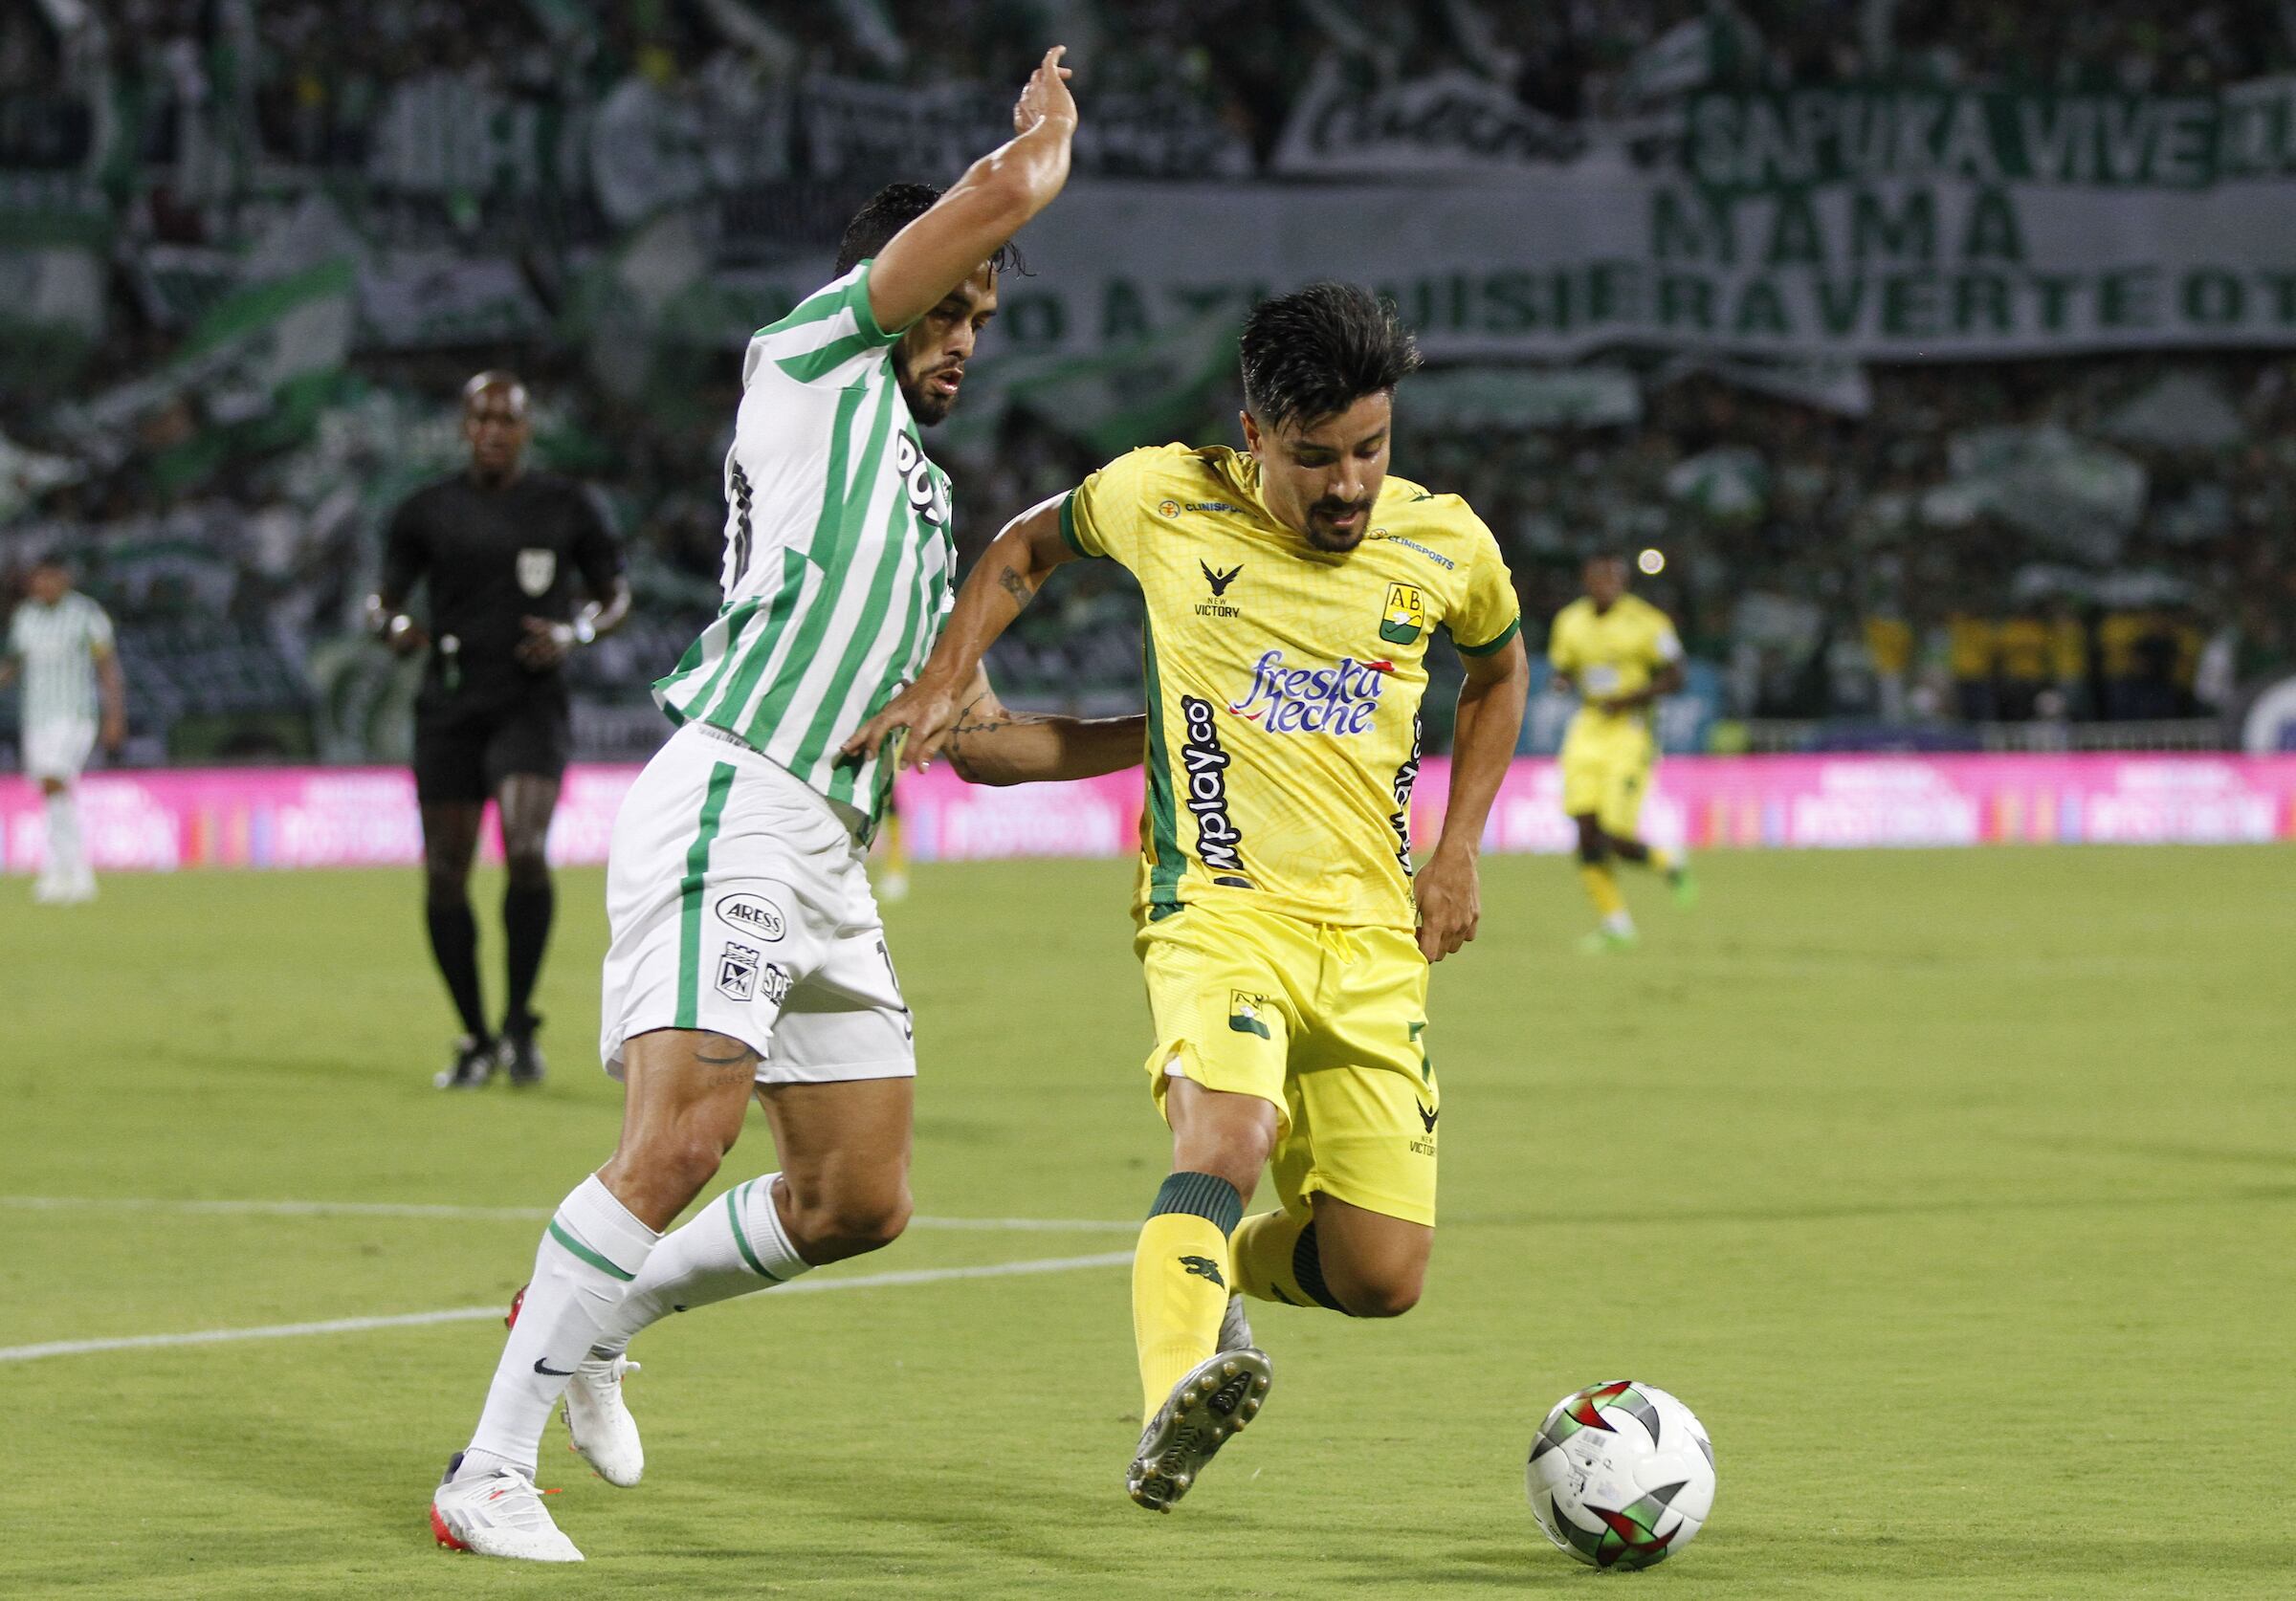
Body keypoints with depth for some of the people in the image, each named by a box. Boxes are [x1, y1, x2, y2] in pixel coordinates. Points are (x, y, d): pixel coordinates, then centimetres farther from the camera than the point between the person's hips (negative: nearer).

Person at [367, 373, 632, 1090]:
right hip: (450, 708, 2)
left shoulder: (565, 506, 5)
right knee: (444, 875, 0)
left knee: (526, 851, -22)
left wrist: (575, 634, -8)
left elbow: (615, 596, 13)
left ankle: (520, 1022, -6)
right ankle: (475, 1038, 15)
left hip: (531, 707, -2)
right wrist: (394, 627, -12)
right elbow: (382, 600, 12)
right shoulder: (428, 511, 7)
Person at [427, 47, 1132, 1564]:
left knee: (859, 1200, 7)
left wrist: (1158, 735, 27)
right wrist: (1046, 133, 16)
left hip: (827, 860, 9)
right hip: (728, 803, -9)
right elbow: (1009, 192, -5)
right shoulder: (814, 364, 3)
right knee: (682, 1142, -21)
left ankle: (589, 1318, 27)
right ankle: (491, 1471, -17)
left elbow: (977, 735, 30)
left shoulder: (922, 501, 27)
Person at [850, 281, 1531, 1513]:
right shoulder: (1164, 502, -5)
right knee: (1227, 1138, -35)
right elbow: (1026, 547, 15)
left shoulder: (1445, 546, 2)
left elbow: (1496, 670, 24)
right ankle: (1174, 1400, -51)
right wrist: (943, 684, 1)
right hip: (1218, 905, -3)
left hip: (1374, 935, 3)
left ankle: (1219, 1274, 31)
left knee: (1381, 1277, -1)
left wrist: (1457, 850, 13)